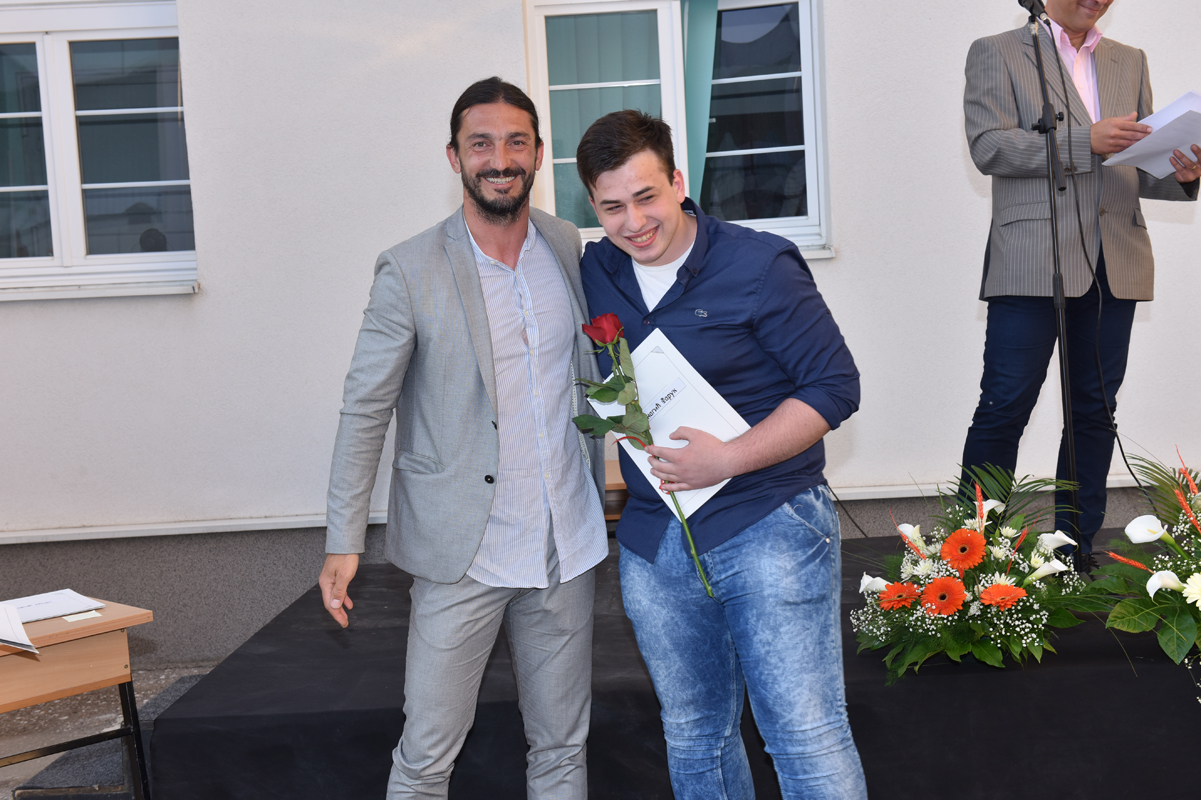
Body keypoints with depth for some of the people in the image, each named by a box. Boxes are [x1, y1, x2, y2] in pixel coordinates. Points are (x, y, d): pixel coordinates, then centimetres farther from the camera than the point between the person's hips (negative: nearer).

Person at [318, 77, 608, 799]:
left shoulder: (571, 249, 4)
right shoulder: (411, 271, -9)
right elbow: (365, 409, -5)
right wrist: (344, 542, -7)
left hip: (567, 547, 4)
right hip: (462, 555, -3)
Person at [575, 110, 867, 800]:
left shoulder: (760, 265, -11)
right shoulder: (595, 272, 5)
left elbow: (835, 387, -11)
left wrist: (728, 459, -20)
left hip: (769, 527, -5)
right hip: (652, 543, 5)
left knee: (807, 737, -4)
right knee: (693, 736, 18)